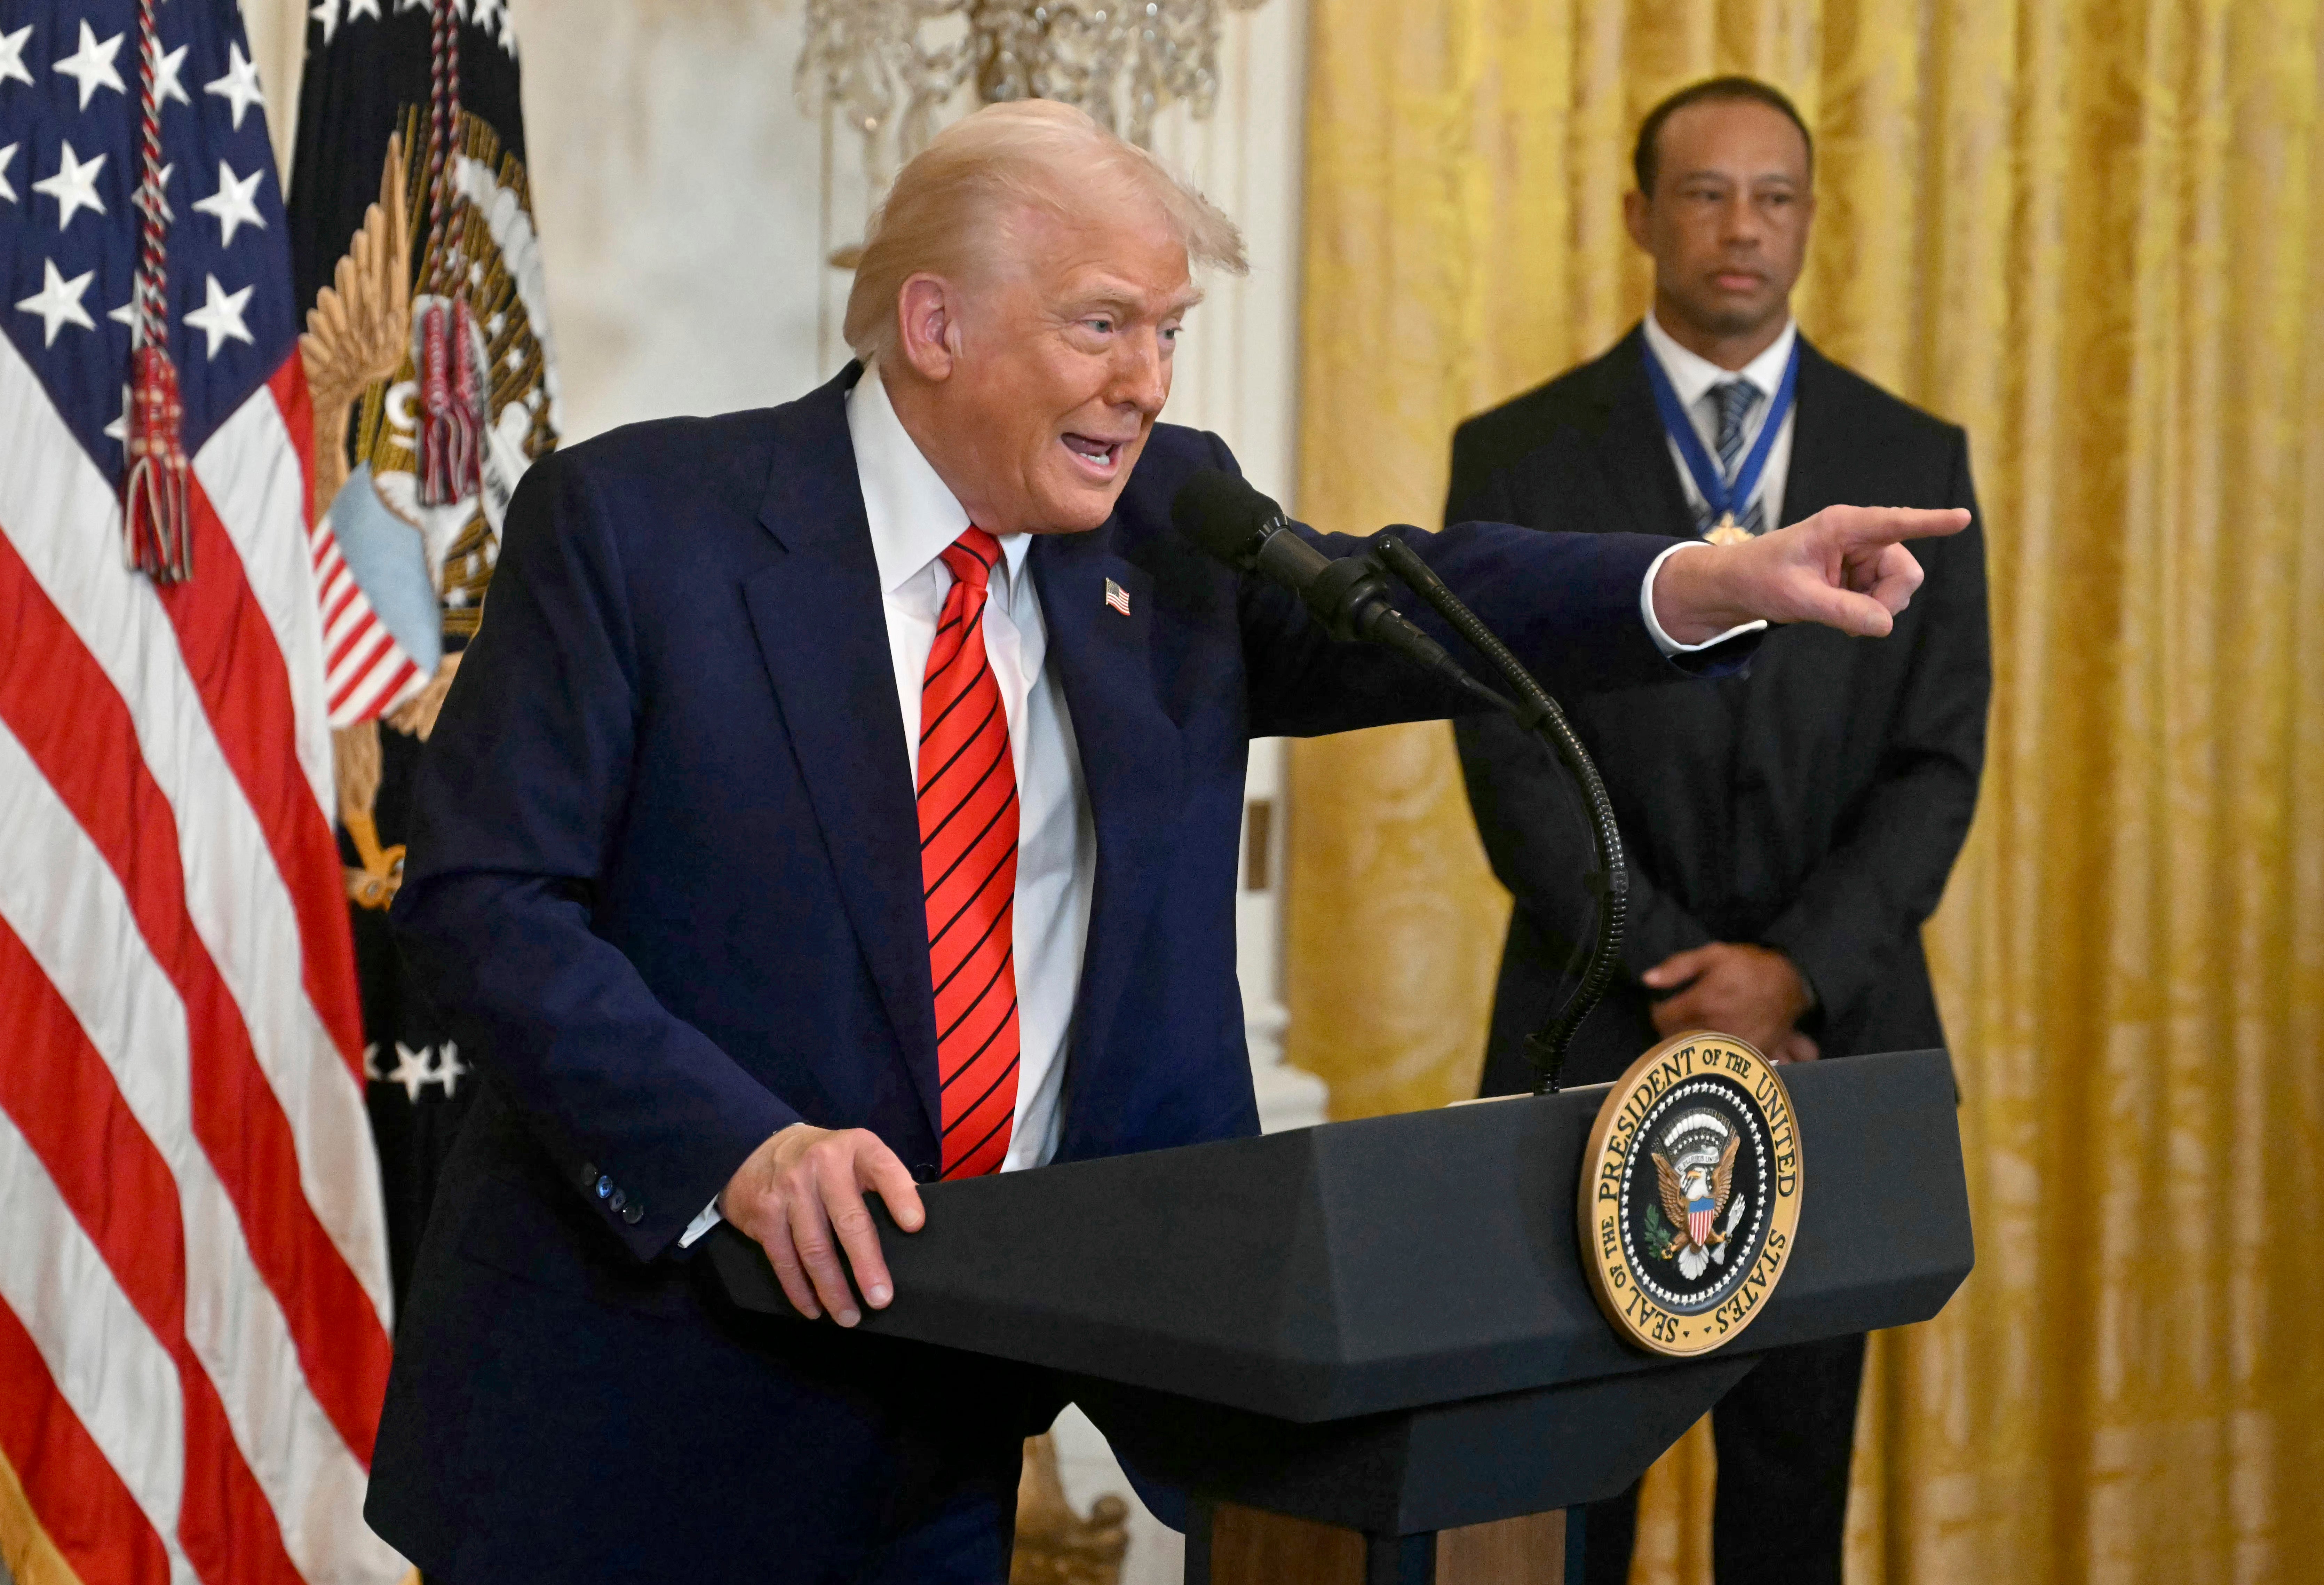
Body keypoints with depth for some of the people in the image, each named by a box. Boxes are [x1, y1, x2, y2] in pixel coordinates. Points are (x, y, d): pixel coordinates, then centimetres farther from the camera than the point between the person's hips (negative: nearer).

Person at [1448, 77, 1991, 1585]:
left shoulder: (1916, 460, 6)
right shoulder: (1518, 456, 0)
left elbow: (1941, 758, 0)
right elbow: (1516, 763, -6)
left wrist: (1795, 970, -13)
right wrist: (1684, 979, -13)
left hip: (1833, 1030, 2)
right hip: (1600, 1035, -1)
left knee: (1797, 1457, 9)